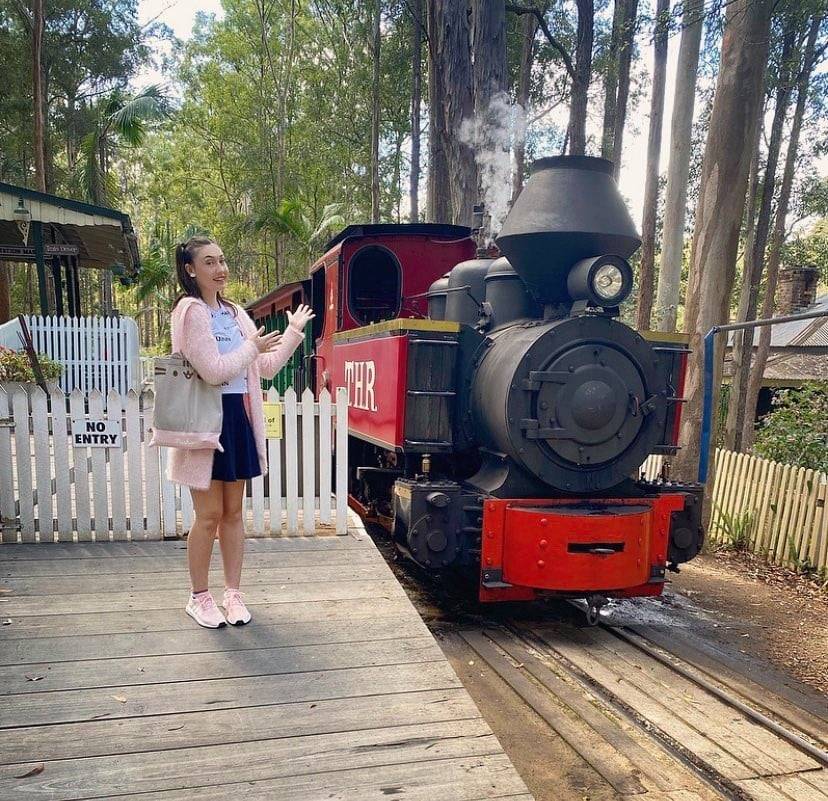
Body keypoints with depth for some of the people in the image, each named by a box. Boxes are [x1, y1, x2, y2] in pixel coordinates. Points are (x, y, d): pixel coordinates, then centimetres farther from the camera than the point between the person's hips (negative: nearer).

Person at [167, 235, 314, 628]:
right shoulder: (190, 311, -10)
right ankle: (199, 596, 19)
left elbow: (267, 368, 15)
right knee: (210, 514, 2)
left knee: (233, 511, 12)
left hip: (239, 418, 7)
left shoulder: (235, 313, 14)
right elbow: (213, 370, -19)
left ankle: (233, 592, 24)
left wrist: (293, 332, 10)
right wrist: (253, 347, -8)